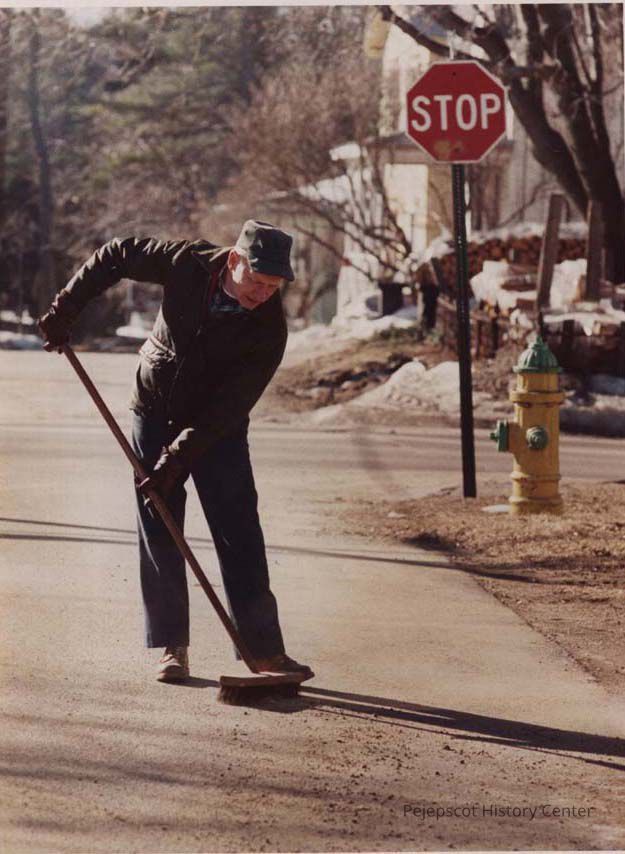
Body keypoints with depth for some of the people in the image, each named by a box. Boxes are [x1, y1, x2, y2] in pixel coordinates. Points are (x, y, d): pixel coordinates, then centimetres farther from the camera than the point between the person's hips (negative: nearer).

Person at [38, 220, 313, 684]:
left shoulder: (269, 327, -23)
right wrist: (66, 308, -4)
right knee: (159, 532, 0)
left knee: (240, 533, -8)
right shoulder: (188, 263, -19)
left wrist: (179, 457, -29)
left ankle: (264, 648, -6)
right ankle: (173, 647, 5)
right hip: (155, 413, 2)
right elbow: (116, 255, -2)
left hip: (219, 431, -2)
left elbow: (229, 407, -24)